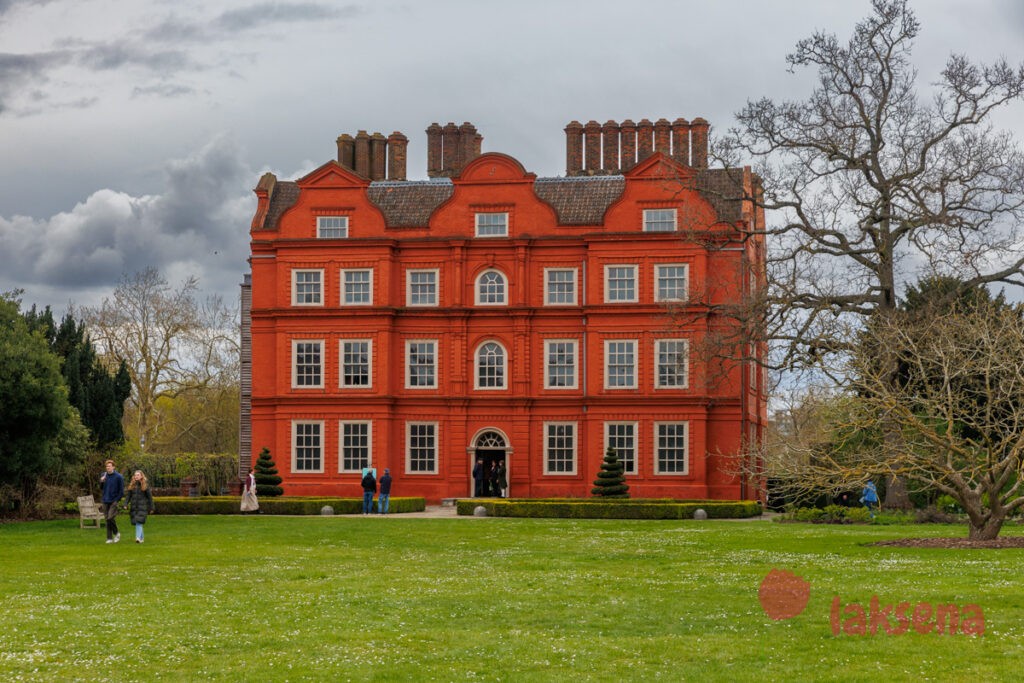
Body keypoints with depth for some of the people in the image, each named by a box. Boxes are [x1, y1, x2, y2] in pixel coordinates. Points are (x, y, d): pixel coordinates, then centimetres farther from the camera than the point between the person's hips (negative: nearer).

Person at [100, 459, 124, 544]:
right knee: (107, 519, 4)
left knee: (111, 518, -14)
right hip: (105, 501, 4)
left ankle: (116, 534, 8)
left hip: (114, 501, -4)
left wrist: (117, 500, -11)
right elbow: (101, 488, 12)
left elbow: (121, 490, -4)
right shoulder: (104, 475, 7)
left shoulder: (118, 477, -7)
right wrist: (101, 481, -9)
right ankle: (109, 538, 10)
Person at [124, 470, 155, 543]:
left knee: (139, 522, -17)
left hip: (142, 506, -4)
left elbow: (149, 497, 1)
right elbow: (128, 495, 8)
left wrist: (151, 508, 1)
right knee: (136, 523, 8)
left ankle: (138, 538, -23)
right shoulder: (132, 485, 8)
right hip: (133, 507, 4)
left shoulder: (145, 485, -2)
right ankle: (141, 538, 23)